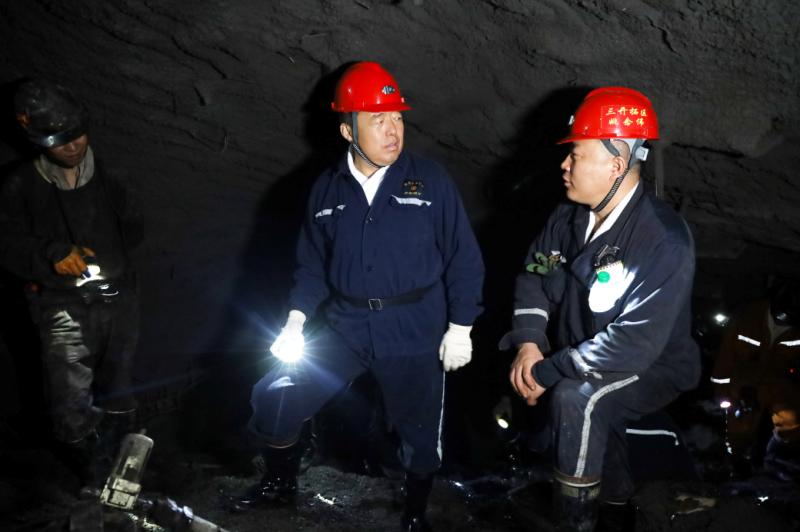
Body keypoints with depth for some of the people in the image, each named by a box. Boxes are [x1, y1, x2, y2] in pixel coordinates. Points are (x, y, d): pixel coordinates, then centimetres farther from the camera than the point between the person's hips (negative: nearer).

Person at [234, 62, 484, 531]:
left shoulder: (430, 181, -6)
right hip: (344, 329, 3)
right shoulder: (327, 189, 3)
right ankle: (282, 480, 30)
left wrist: (460, 329, -5)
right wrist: (296, 321, -3)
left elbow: (465, 261, -3)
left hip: (414, 334, -2)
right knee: (273, 400, 1)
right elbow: (313, 265, 9)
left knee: (419, 431, 10)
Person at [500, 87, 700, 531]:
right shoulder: (569, 217, -4)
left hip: (652, 368, -7)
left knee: (576, 398, -30)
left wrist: (548, 371, -26)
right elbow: (534, 274, 6)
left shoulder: (664, 242, -27)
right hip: (581, 361, 7)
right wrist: (528, 341, -13)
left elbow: (635, 344, -32)